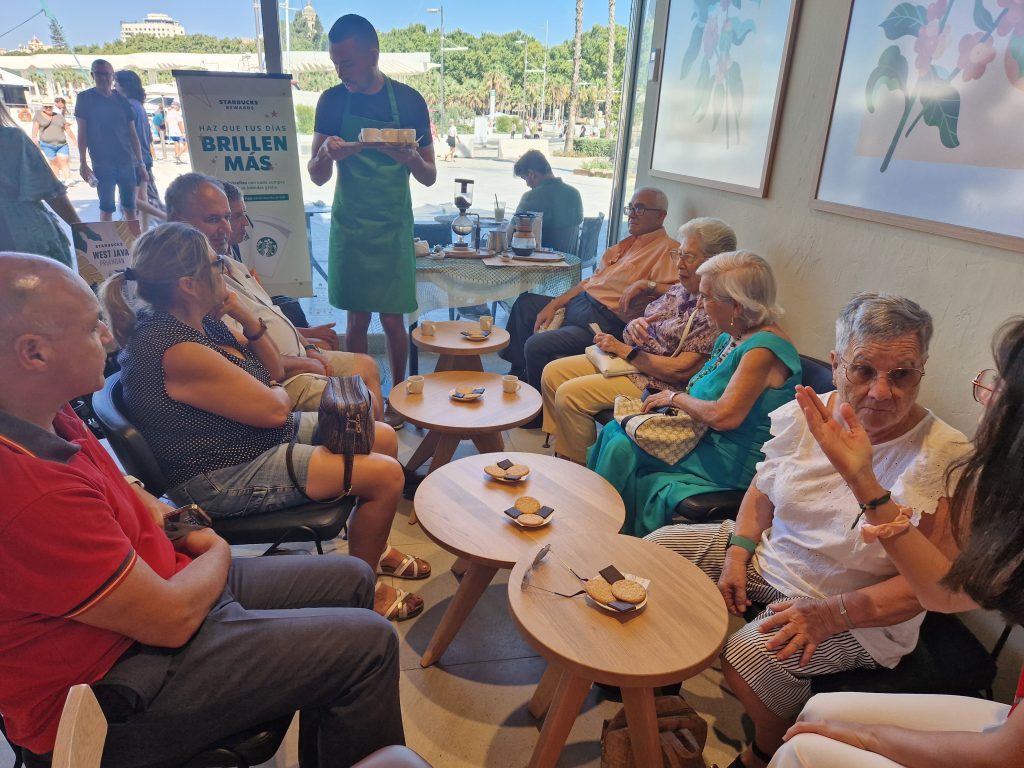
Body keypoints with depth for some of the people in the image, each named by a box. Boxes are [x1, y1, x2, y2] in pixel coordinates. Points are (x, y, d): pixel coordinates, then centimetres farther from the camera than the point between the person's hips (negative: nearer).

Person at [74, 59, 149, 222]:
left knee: (130, 206, 6)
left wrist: (140, 164, 3)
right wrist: (82, 162, -8)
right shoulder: (85, 98, 2)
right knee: (107, 207, -2)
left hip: (127, 161, 3)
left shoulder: (122, 100, 8)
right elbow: (82, 132, 0)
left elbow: (133, 135, 9)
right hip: (102, 163, -2)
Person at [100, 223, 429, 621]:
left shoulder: (203, 321, 3)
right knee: (386, 475, -16)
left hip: (261, 437, 10)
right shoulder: (177, 350, -27)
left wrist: (248, 319, -6)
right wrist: (277, 393, 1)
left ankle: (371, 546, 31)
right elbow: (274, 409, -23)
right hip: (225, 476, -10)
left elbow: (274, 370, 11)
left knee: (384, 439, 11)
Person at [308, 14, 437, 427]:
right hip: (348, 225, 2)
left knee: (392, 319, 0)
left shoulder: (408, 100, -2)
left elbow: (429, 177, 0)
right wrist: (326, 153, -20)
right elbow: (317, 177, 3)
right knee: (356, 318, 5)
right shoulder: (332, 100, 2)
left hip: (392, 226, -1)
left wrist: (410, 157, -22)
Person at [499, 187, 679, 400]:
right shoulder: (628, 243, 20)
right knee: (524, 304, 19)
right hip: (579, 303, 11)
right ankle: (518, 375, 25)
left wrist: (646, 284, -32)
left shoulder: (667, 250, -9)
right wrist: (554, 304, 12)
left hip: (605, 322, -10)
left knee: (536, 345, -24)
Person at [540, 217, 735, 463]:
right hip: (625, 360, 10)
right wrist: (634, 324, -11)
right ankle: (561, 452, 14)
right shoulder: (681, 290, 8)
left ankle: (581, 468, -1)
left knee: (569, 394, -21)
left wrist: (623, 350, -16)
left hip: (655, 385, -10)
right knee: (553, 372, 3)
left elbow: (680, 371, -23)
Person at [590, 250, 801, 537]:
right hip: (704, 436, 10)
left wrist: (675, 397, -14)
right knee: (614, 429, -1)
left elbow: (724, 415, -31)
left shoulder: (764, 348, -23)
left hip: (733, 465, -10)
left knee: (622, 449, -17)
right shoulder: (730, 338, 9)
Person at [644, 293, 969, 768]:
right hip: (772, 553, 6)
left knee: (749, 656, -27)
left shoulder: (944, 458, -23)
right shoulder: (802, 416, -9)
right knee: (658, 546, 0)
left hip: (859, 613, -5)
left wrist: (833, 614, -25)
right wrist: (737, 556, -6)